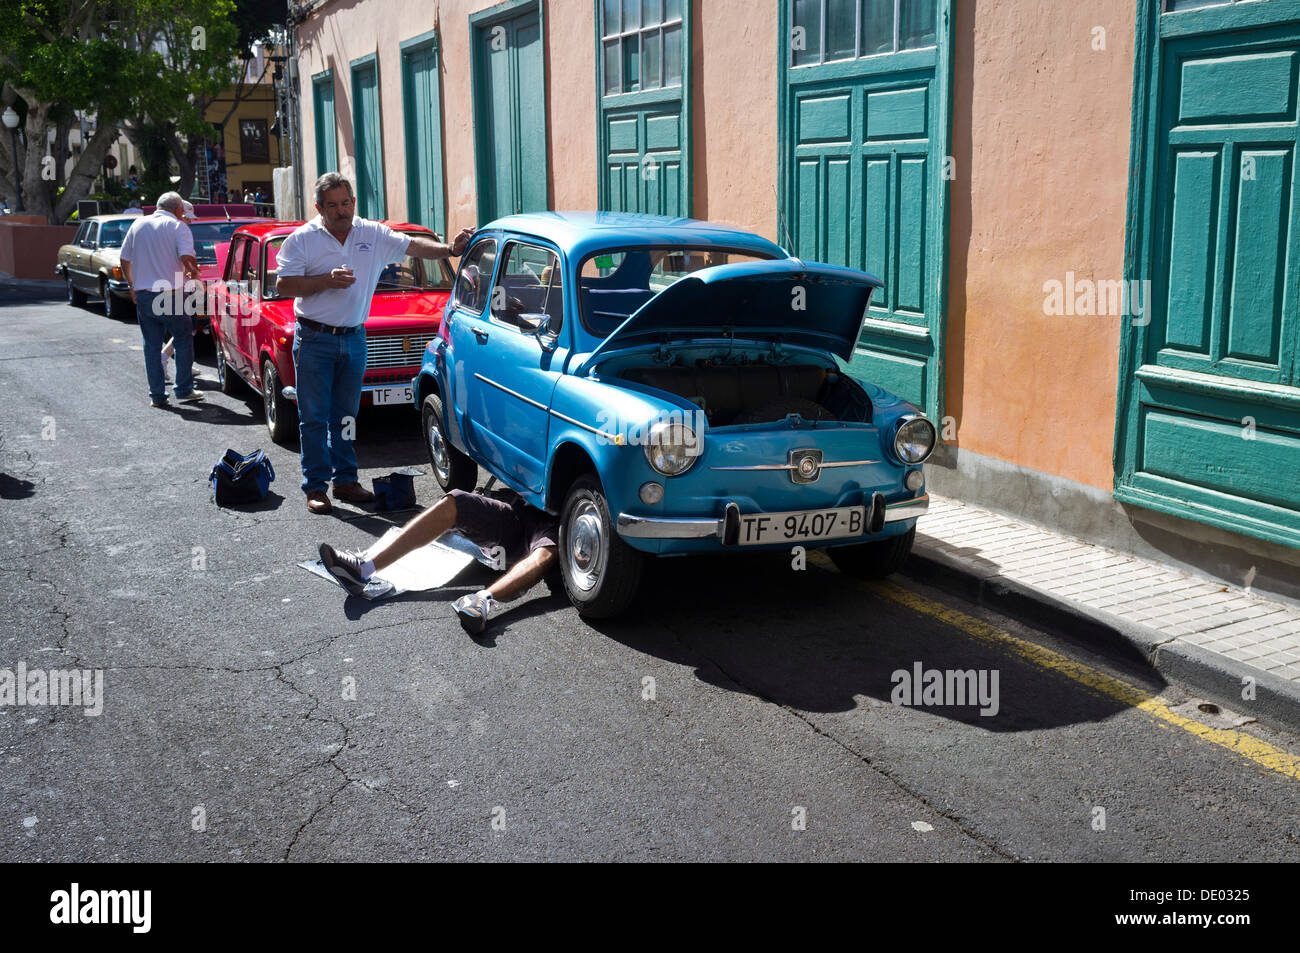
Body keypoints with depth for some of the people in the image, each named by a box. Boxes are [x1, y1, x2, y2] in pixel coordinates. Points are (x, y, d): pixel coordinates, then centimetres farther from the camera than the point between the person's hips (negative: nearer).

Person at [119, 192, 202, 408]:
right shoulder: (178, 227, -4)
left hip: (143, 295, 4)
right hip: (170, 295, -4)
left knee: (151, 345, 9)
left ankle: (157, 395, 11)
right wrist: (194, 273, 2)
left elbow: (125, 260, 13)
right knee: (183, 340, 10)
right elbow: (186, 258, -18)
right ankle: (184, 390, 10)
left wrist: (132, 286, 23)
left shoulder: (138, 224, 11)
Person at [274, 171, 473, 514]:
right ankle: (316, 487, 5)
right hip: (314, 340, -3)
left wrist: (449, 250, -17)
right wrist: (326, 281, -19)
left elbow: (414, 245, 0)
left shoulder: (373, 235, 4)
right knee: (314, 417, 0)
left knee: (345, 415, 11)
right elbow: (282, 285, -9)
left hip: (354, 340, 3)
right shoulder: (302, 239, -4)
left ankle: (346, 480, 19)